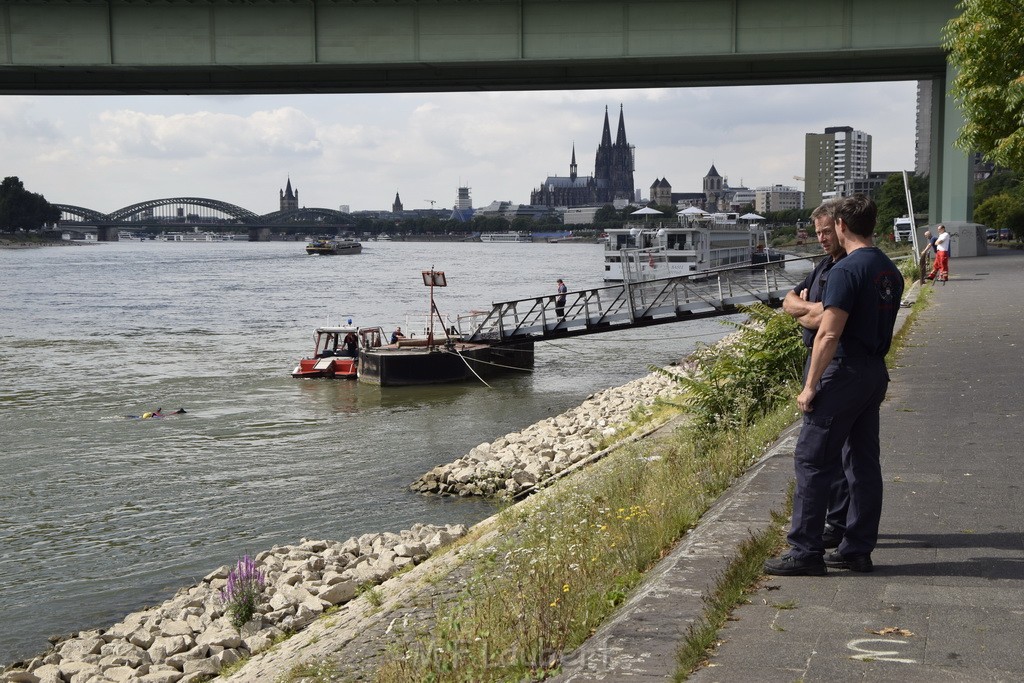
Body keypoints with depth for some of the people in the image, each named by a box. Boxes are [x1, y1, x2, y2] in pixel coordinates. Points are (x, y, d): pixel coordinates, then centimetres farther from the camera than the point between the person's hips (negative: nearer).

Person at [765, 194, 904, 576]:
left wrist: (810, 386, -17)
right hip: (876, 373, 9)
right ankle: (858, 550, 17)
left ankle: (806, 552, -3)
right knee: (863, 462, 12)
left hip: (844, 373, -9)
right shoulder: (890, 271, 12)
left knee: (812, 460, -4)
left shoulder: (847, 270, -16)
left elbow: (829, 333, -20)